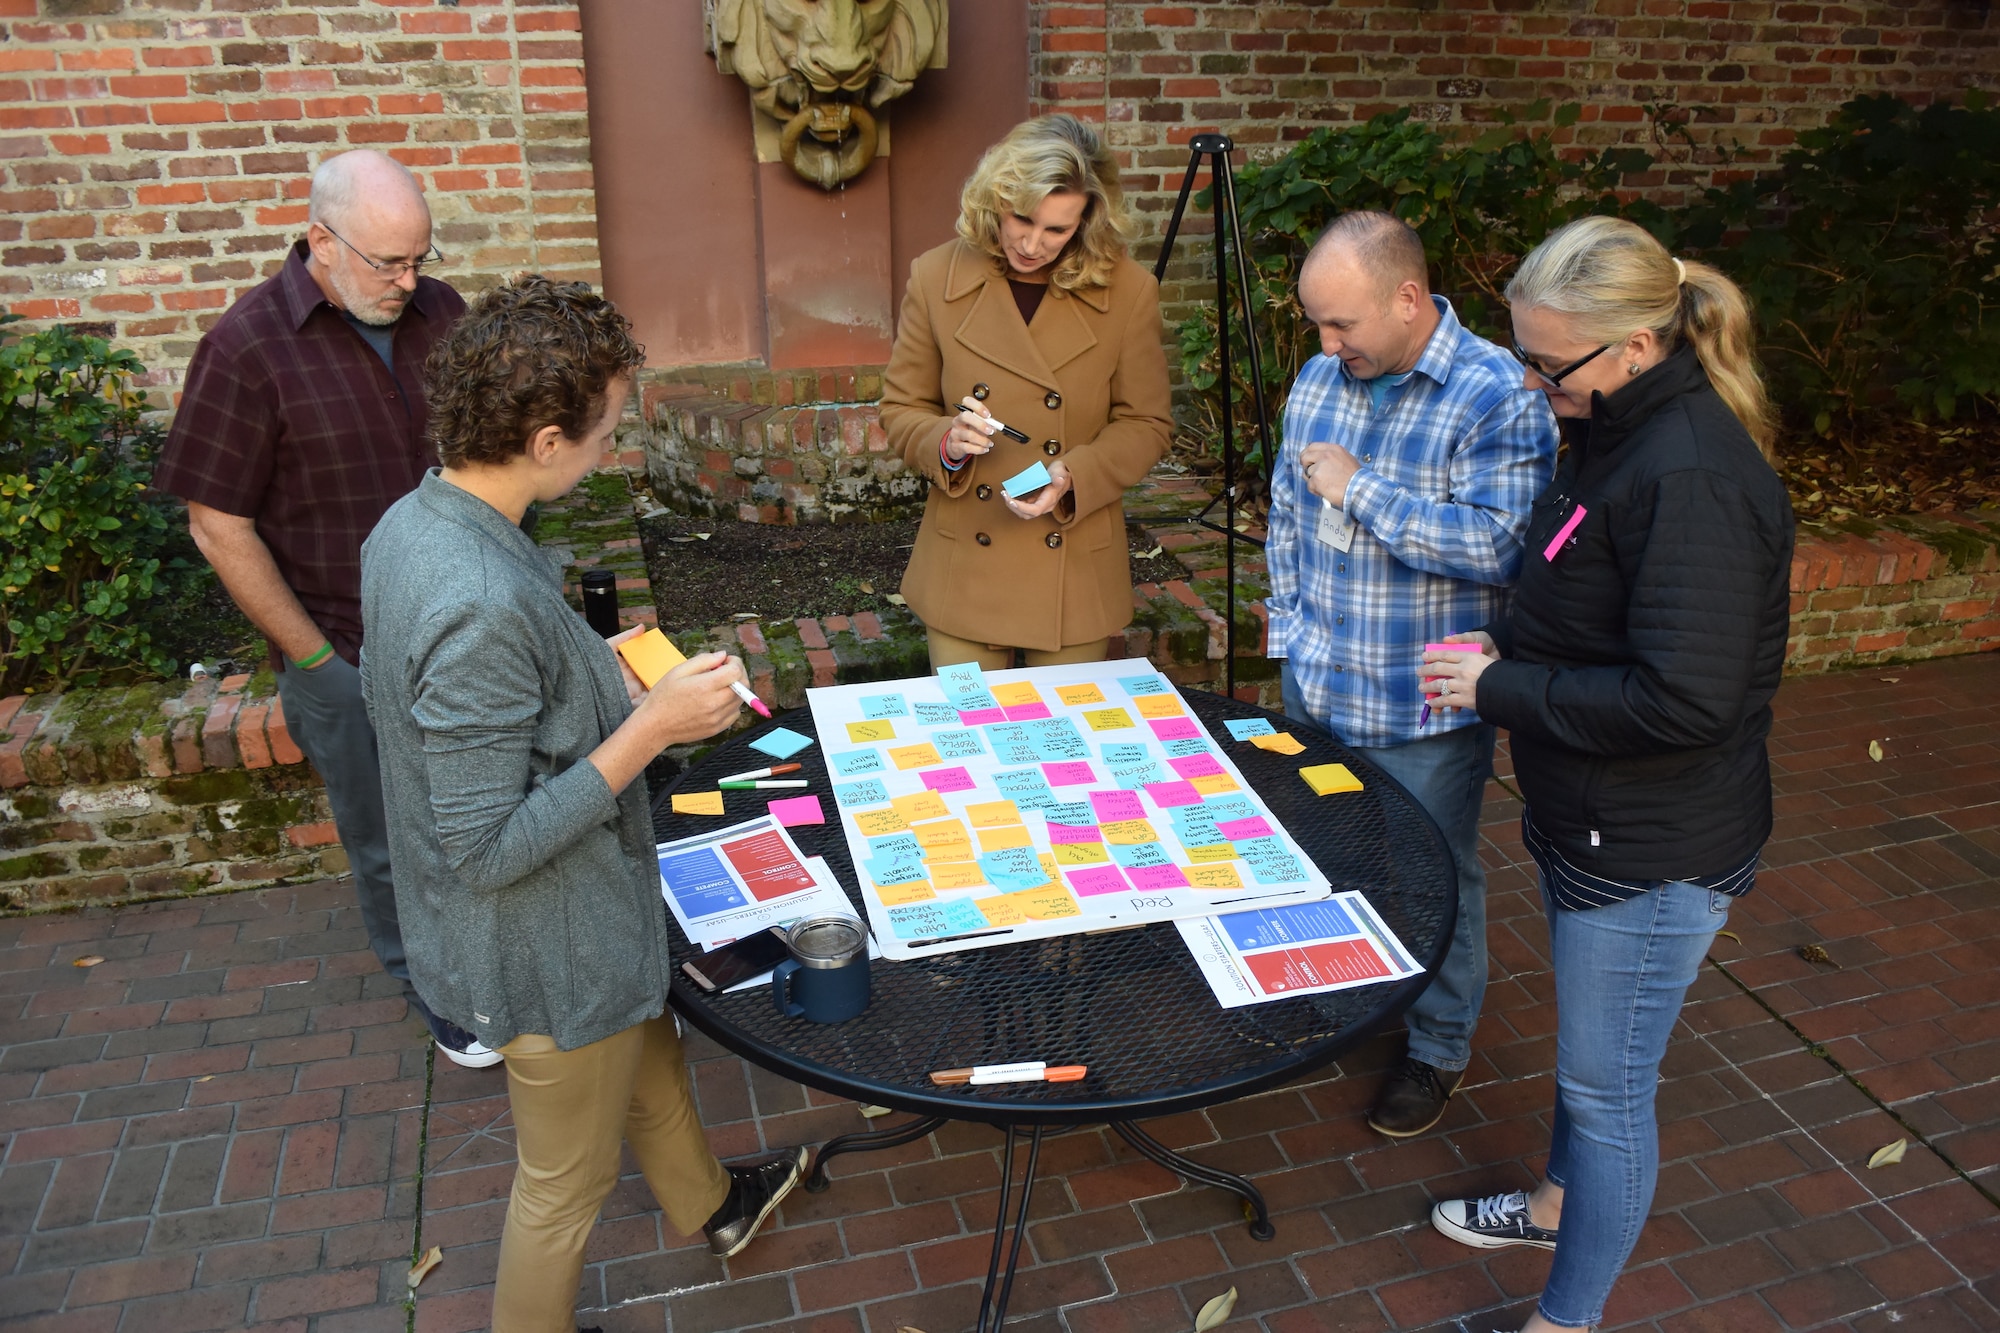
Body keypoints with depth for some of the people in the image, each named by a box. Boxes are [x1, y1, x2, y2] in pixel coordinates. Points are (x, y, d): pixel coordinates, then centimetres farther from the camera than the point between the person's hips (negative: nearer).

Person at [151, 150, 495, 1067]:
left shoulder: (438, 313, -1)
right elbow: (219, 527, -12)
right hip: (352, 654, -4)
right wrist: (318, 661, -11)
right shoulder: (249, 348, -16)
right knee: (394, 849, 13)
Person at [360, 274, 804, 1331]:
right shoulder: (482, 606, -36)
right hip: (547, 949, -10)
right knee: (568, 1180, 18)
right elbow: (489, 848, -30)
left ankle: (709, 1205, 60)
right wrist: (649, 730, -27)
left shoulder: (410, 524, -6)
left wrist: (601, 678, 3)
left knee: (647, 1057, 33)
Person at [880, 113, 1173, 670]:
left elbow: (1145, 424, -1)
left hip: (1075, 574, 0)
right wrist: (947, 441, -20)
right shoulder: (936, 278, -6)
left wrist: (1073, 476, -18)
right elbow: (899, 409, 2)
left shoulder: (1128, 291, -8)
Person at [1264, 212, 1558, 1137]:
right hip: (1317, 685, 6)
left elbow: (1496, 545, -27)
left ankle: (1439, 1049, 31)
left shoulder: (1498, 396, -18)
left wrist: (1361, 489, -24)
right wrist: (1289, 628, 10)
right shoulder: (1320, 378, 4)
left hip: (1423, 710, -6)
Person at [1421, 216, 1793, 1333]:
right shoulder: (1621, 436, 4)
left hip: (1654, 853, -10)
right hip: (1592, 822, 10)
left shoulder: (1692, 481, -28)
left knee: (1607, 1084, 7)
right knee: (1589, 1043, 28)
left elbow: (1681, 701, -31)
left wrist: (1501, 688, -21)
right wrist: (1506, 645, 0)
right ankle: (1562, 1204, 52)